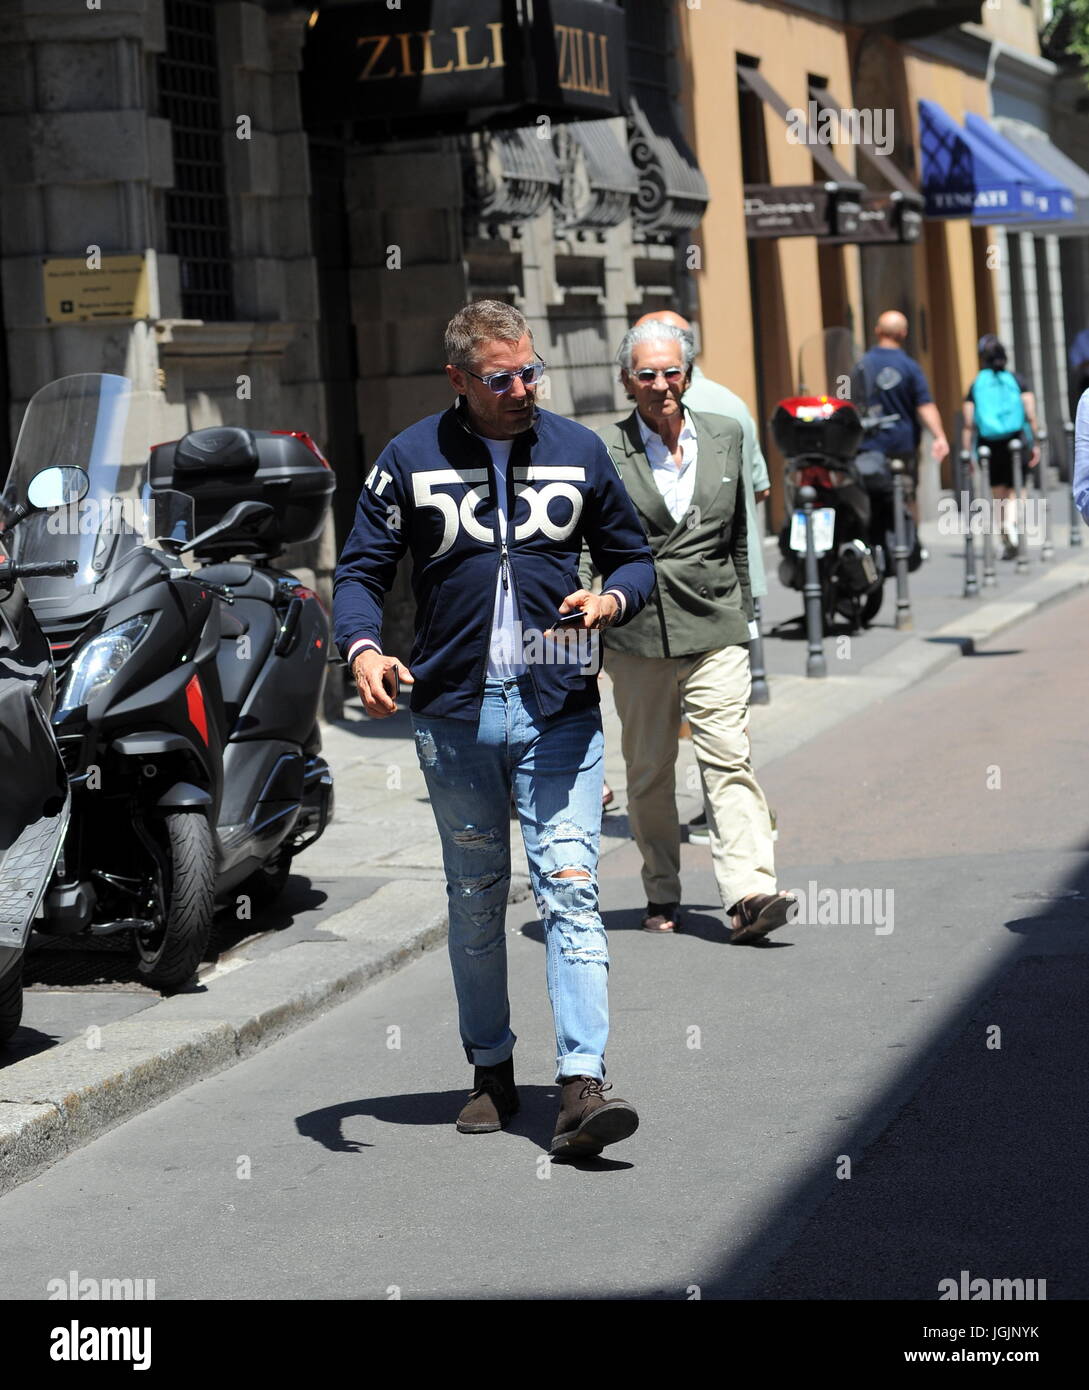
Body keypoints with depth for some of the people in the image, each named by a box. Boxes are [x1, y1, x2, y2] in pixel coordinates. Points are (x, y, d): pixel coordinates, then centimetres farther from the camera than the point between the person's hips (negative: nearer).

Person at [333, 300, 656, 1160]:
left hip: (559, 711, -1)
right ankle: (493, 1073, 24)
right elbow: (362, 569, 3)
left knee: (570, 891, -11)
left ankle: (582, 1088, -17)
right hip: (454, 714, 1)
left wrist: (613, 598, -8)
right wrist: (362, 647, -17)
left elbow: (633, 556, 15)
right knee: (475, 901, 11)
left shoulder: (579, 452, 7)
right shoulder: (411, 461, 3)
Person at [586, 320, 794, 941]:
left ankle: (750, 892, -20)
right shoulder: (602, 453, -1)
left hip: (715, 631, 1)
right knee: (649, 772, 8)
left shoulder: (726, 436, 9)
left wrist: (742, 611, 20)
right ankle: (662, 896, 21)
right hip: (636, 633, -1)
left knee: (729, 759, -12)